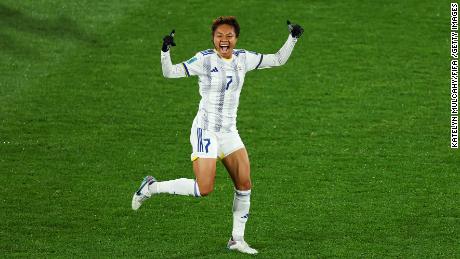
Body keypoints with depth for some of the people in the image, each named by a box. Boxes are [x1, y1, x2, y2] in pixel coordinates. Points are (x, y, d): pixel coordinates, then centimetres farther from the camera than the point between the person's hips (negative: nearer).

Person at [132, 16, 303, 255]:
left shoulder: (243, 59, 5)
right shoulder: (205, 59, -11)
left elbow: (278, 60, 14)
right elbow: (170, 73, -15)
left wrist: (292, 38, 2)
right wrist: (165, 51, -32)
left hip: (229, 132, 6)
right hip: (206, 130, -6)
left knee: (244, 185, -1)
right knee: (204, 189, -14)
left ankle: (237, 239, 12)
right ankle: (152, 187, 6)